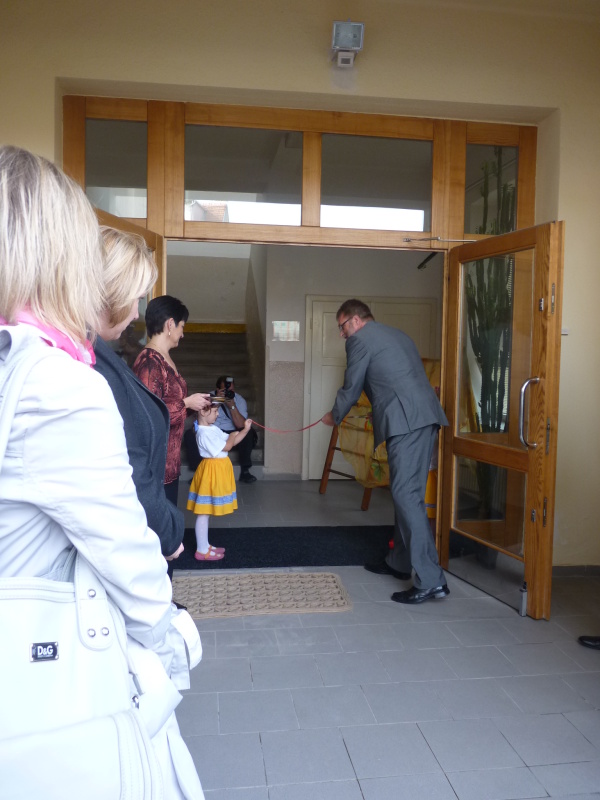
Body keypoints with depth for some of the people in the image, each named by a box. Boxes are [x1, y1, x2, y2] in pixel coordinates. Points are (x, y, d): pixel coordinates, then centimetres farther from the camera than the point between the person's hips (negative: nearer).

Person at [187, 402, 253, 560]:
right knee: (204, 513, -2)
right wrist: (232, 436, 1)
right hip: (210, 470, -10)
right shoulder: (204, 432, -20)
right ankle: (202, 551, 4)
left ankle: (205, 546, 26)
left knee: (206, 512, 16)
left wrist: (246, 429, 4)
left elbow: (232, 441, 14)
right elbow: (227, 446, -19)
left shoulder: (212, 429, 11)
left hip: (217, 470, 10)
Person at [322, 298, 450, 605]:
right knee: (407, 493, 17)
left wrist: (334, 417, 24)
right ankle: (400, 561, 28)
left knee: (407, 495, -10)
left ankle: (430, 579, -12)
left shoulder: (360, 339, 3)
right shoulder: (396, 335, 28)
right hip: (425, 416, 9)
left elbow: (351, 388, 6)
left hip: (405, 420, -9)